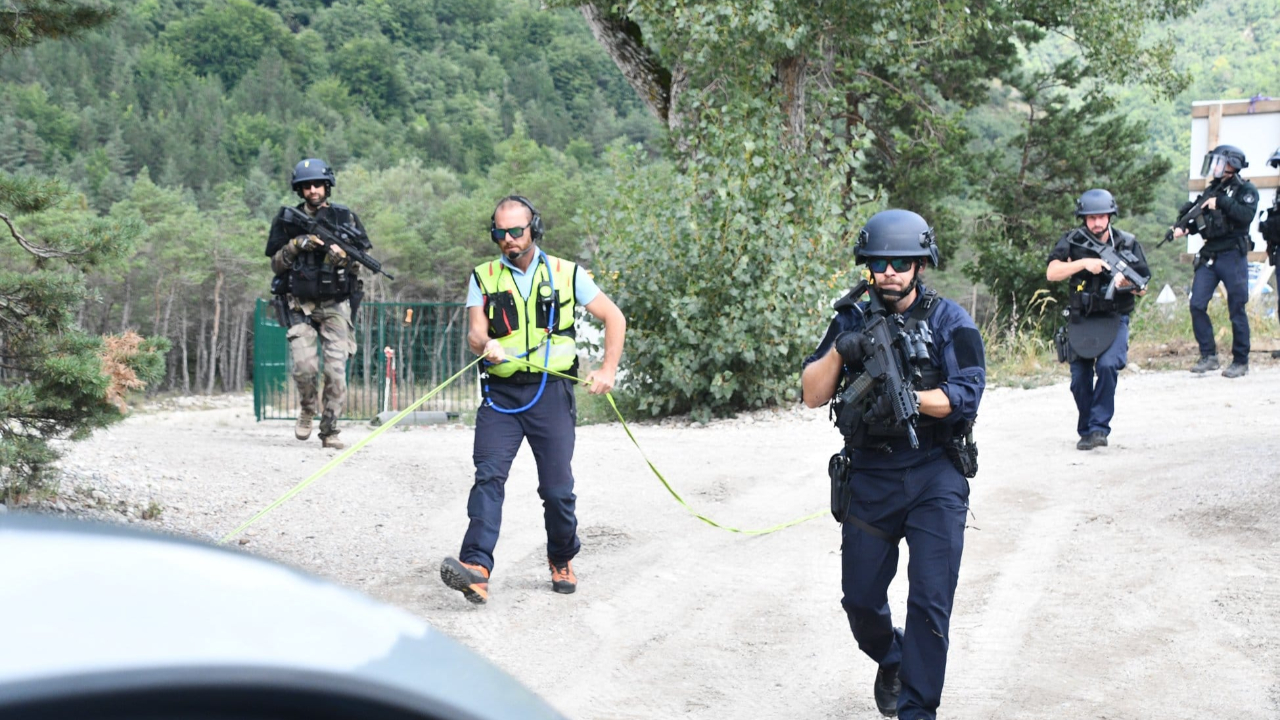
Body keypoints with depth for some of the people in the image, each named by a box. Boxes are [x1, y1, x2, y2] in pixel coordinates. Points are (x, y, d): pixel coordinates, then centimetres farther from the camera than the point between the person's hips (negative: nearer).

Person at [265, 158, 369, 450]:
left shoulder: (346, 218, 6)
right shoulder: (288, 220, 6)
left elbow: (358, 265, 7)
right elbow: (276, 264, 5)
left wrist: (341, 255, -14)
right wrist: (295, 245, -12)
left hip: (335, 307, 0)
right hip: (300, 306, 0)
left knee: (336, 371, -8)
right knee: (304, 365, -16)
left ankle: (329, 431, 3)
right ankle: (307, 409, 13)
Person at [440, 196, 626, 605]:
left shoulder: (566, 274, 6)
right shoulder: (483, 277, 9)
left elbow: (613, 318, 9)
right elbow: (475, 331, -4)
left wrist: (608, 371, -2)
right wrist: (485, 345, -27)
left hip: (552, 393, 0)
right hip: (501, 393, 1)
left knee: (557, 488, 1)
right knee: (488, 475, -17)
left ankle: (562, 560, 26)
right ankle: (476, 568, -28)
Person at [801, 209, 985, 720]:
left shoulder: (948, 322, -3)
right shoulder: (852, 320, 6)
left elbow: (965, 394, -14)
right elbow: (812, 395, 2)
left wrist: (911, 398, -30)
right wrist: (838, 352, -16)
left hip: (934, 478, -3)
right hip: (867, 478, 3)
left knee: (929, 603, -9)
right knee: (860, 599, 11)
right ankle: (890, 661, 41)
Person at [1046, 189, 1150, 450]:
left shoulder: (1127, 243, -1)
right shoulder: (1072, 241, -3)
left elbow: (1143, 288, 3)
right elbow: (1052, 273, -16)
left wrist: (1126, 282, -19)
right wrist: (1083, 263, -27)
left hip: (1114, 320, -1)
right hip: (1081, 321, 1)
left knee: (1107, 365, -24)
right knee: (1080, 378, 0)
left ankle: (1099, 428, -17)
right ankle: (1086, 431, 18)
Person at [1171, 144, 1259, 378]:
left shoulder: (1246, 190, -3)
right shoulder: (1212, 190, 16)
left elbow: (1246, 215, -20)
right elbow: (1200, 221, 19)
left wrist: (1221, 202, -22)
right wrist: (1185, 228, 1)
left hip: (1233, 256, -6)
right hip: (1208, 256, 6)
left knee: (1236, 310, -1)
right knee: (1197, 304, -3)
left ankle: (1241, 360, 9)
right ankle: (1208, 356, 5)